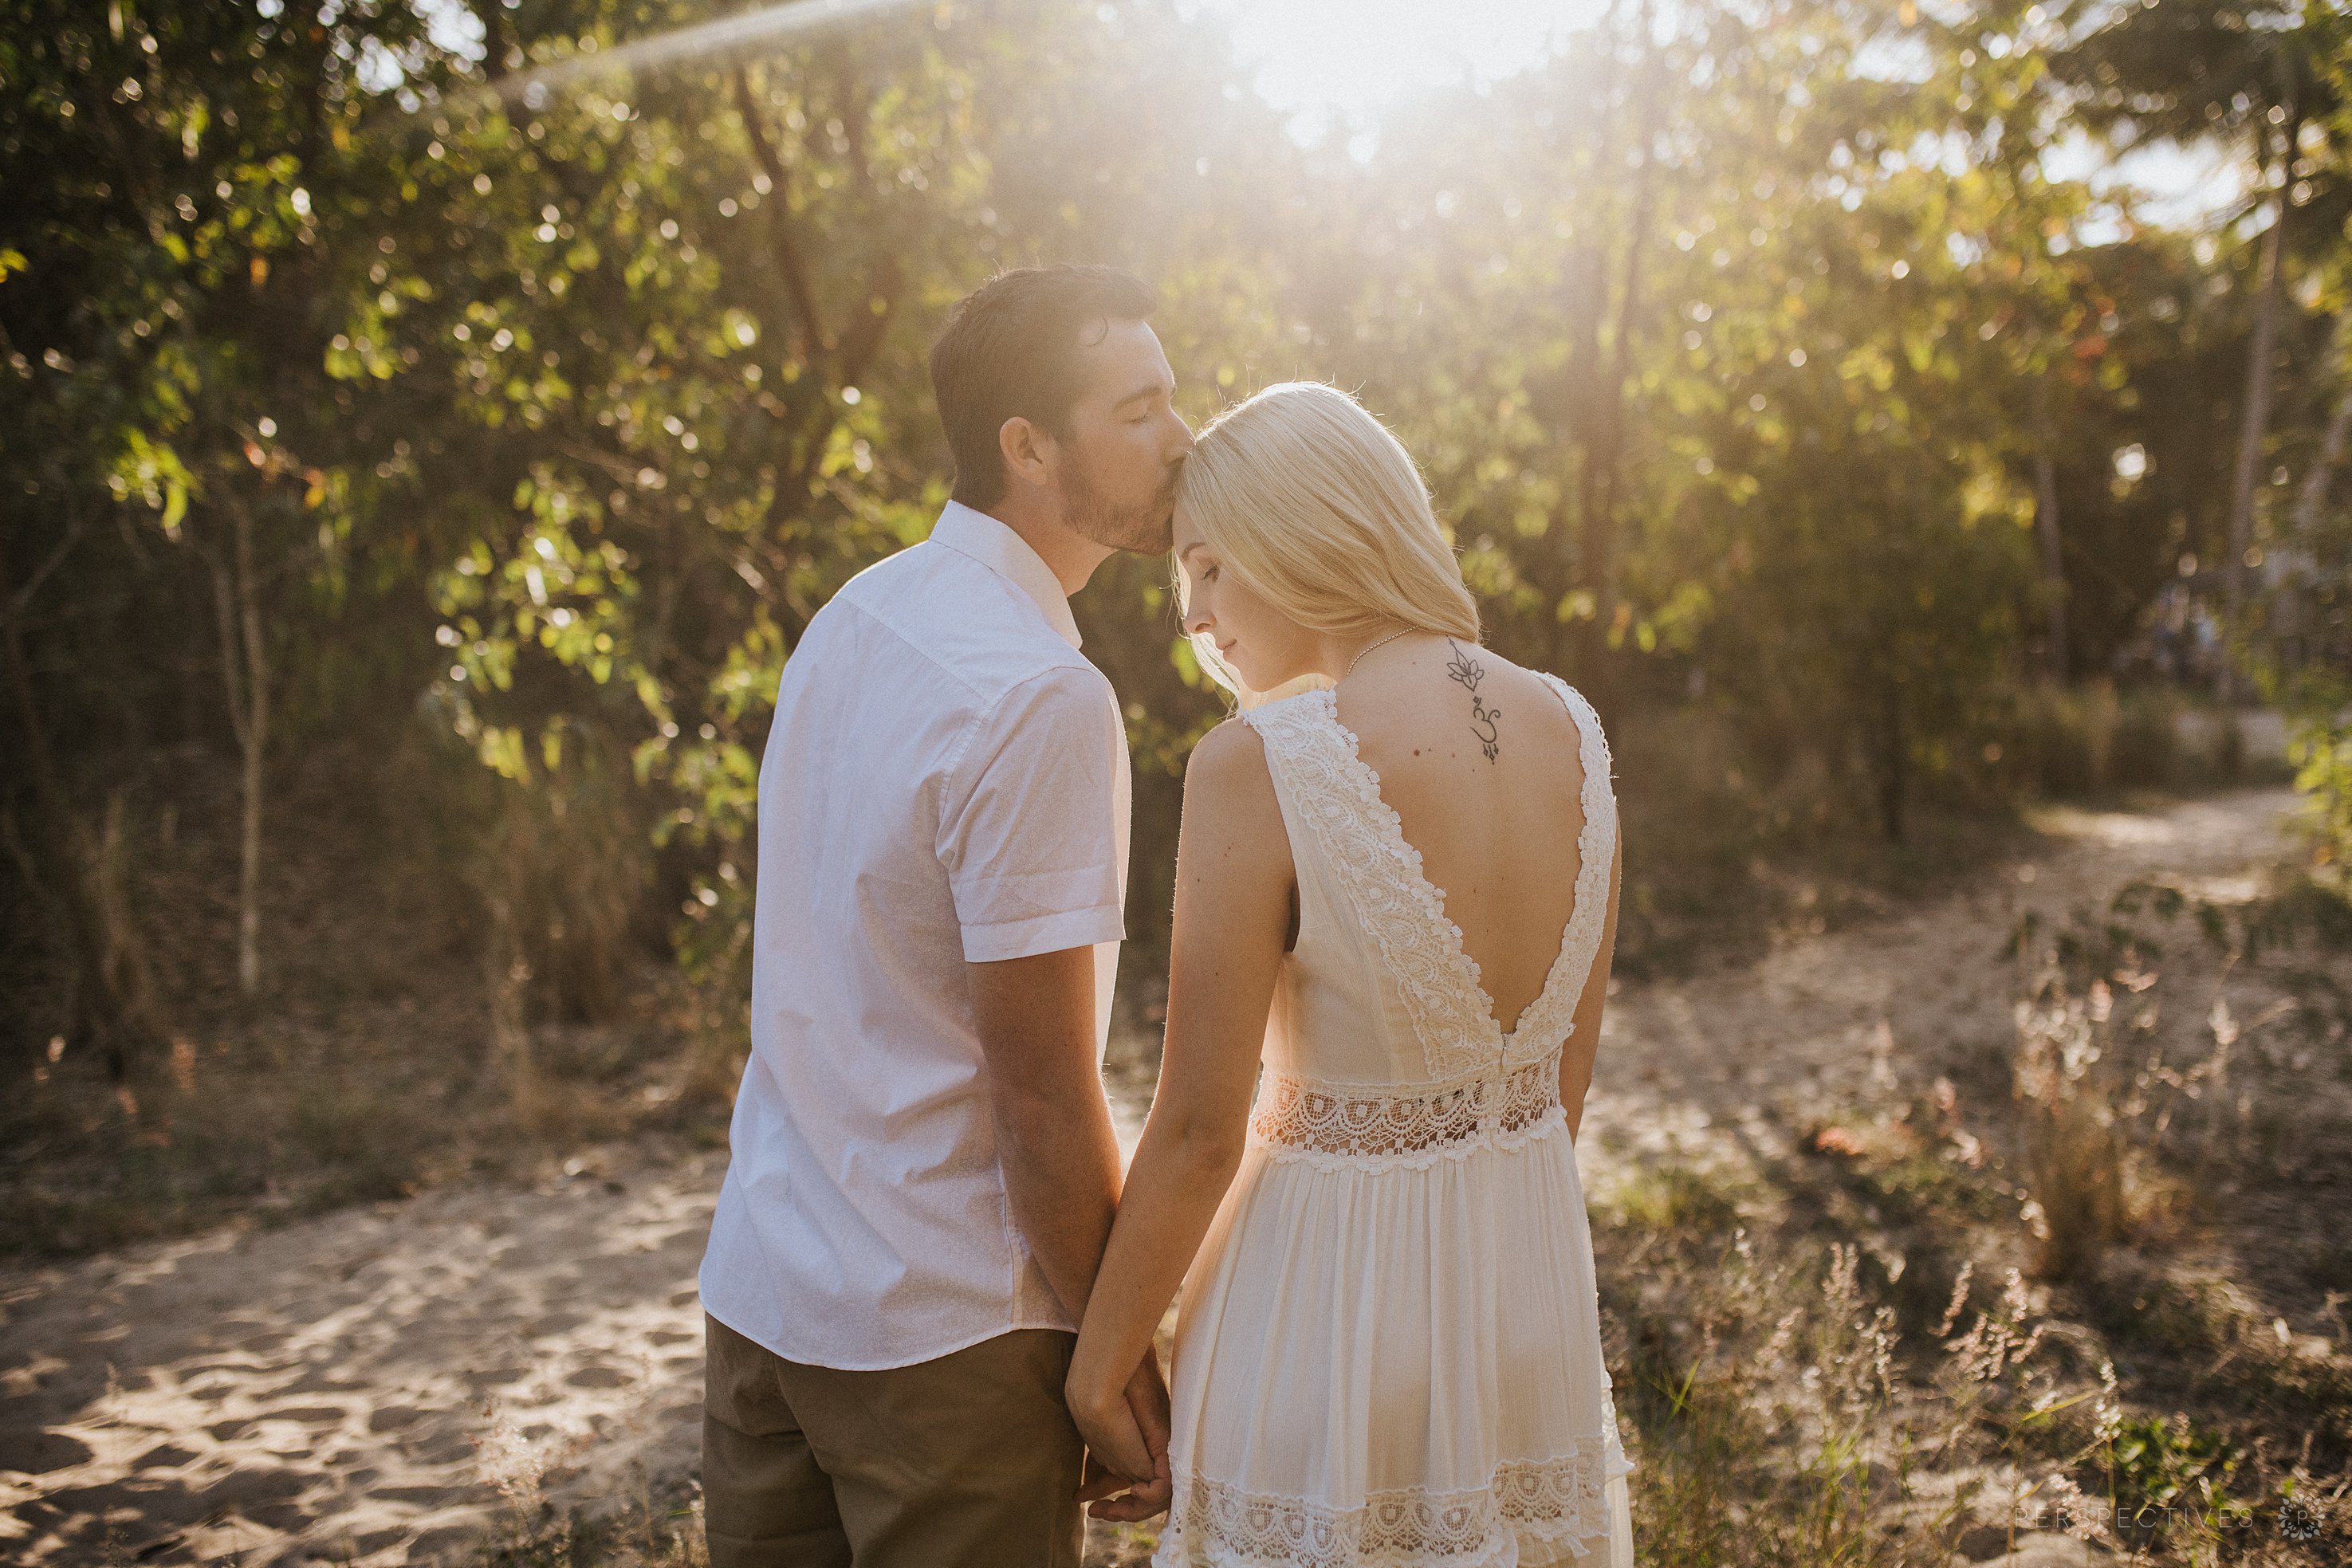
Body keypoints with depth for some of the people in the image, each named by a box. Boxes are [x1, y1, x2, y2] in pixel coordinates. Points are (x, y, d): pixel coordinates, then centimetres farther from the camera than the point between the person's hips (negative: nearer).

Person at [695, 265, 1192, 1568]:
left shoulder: (848, 618, 6)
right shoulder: (1044, 699, -20)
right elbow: (1046, 1104, -20)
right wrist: (1127, 1367, -9)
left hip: (756, 1290, 8)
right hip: (940, 1329, -8)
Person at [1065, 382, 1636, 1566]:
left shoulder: (1257, 766, -22)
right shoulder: (1569, 731, -3)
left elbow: (1199, 1130, -18)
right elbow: (1569, 1066, 7)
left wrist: (1098, 1368, -4)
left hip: (1326, 1291, -5)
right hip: (1533, 1281, 6)